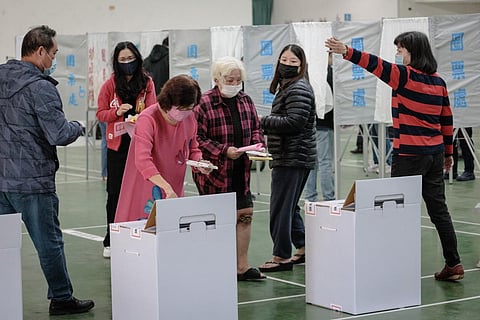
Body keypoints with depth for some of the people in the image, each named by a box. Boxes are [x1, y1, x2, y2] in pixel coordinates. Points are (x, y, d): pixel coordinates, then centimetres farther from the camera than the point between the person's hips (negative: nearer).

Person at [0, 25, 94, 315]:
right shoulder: (40, 87, -16)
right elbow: (60, 135, -18)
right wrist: (77, 127, 0)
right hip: (32, 182, -7)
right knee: (49, 242, 6)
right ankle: (62, 299, 18)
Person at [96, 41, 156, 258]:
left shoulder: (147, 83, 1)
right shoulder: (110, 85, -1)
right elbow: (100, 114, 2)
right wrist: (117, 112, -17)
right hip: (117, 145, 0)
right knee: (115, 192, 5)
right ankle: (110, 242, 13)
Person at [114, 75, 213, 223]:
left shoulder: (189, 118, 0)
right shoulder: (148, 119, -21)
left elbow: (192, 148, 17)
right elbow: (142, 160, -32)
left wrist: (199, 162, -6)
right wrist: (166, 187, -42)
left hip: (174, 188, 5)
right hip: (146, 187, -5)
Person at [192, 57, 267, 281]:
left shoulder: (245, 101, 9)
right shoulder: (204, 103, -14)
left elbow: (255, 128, 17)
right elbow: (197, 138, -16)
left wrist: (258, 144, -4)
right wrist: (224, 150, -24)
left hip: (240, 173, 7)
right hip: (213, 172, -7)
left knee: (245, 214, 7)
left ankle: (242, 266, 16)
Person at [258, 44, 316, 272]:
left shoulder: (298, 89, -14)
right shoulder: (287, 87, 19)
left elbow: (294, 122, -22)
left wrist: (263, 121, -14)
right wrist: (268, 129, 5)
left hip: (292, 158, -11)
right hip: (288, 157, 11)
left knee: (281, 208, -7)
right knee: (290, 206, 17)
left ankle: (281, 256, -2)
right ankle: (303, 249, 25)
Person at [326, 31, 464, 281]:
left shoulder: (406, 76, -11)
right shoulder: (438, 82, 10)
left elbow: (377, 66, -23)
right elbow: (447, 120, 15)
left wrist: (347, 52, -28)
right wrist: (448, 152, 23)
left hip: (409, 155, -7)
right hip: (435, 153, 7)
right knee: (438, 209, 12)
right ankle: (453, 263, 14)